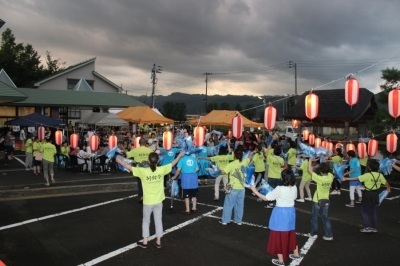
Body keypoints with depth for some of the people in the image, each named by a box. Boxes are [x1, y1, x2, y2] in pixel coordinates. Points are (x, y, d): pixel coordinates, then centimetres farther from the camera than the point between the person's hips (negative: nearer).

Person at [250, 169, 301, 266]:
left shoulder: (279, 189, -23)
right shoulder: (294, 188, -5)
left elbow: (265, 198, -19)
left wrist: (255, 191, -10)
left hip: (280, 214, -6)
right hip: (291, 212, 6)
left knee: (278, 236, 7)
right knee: (290, 234, 25)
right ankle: (296, 254, 41)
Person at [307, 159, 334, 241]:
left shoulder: (319, 178, -25)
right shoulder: (330, 177, -11)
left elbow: (310, 170, -19)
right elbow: (328, 172, 13)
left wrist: (310, 161, -6)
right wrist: (325, 163, 11)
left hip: (317, 201, -5)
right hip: (326, 201, 5)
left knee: (314, 217, 12)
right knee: (325, 218, 14)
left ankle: (313, 234, 21)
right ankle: (329, 235, 15)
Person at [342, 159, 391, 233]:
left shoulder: (367, 175, -19)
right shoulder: (380, 175, -3)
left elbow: (356, 178, -18)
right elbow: (386, 183, 10)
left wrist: (346, 179, -10)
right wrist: (388, 188, 33)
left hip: (368, 194, -6)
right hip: (375, 194, 6)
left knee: (364, 211, 7)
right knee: (373, 211, 17)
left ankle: (368, 227, 3)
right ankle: (374, 227, 20)